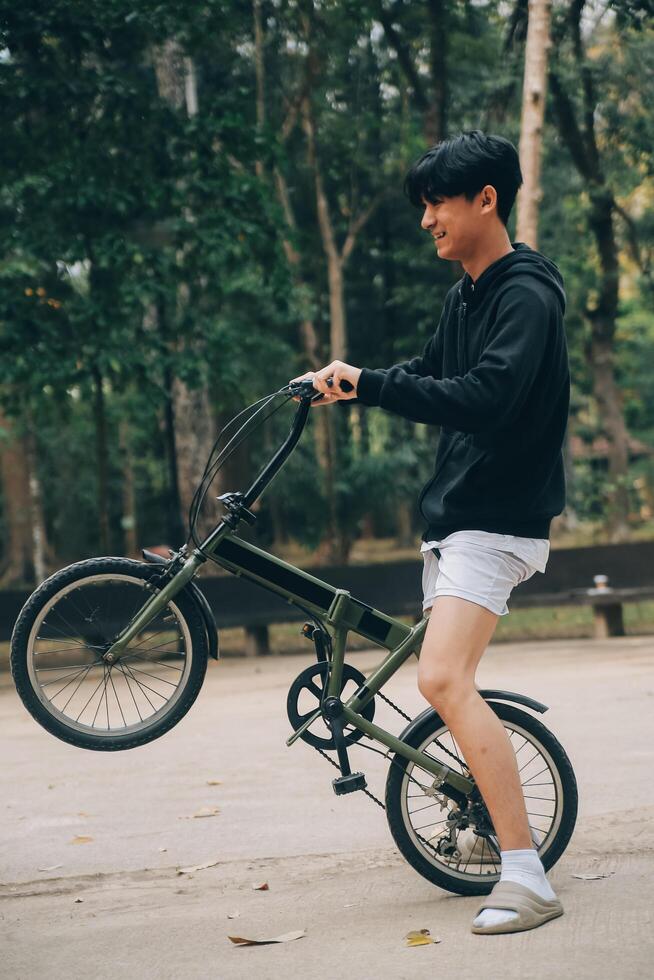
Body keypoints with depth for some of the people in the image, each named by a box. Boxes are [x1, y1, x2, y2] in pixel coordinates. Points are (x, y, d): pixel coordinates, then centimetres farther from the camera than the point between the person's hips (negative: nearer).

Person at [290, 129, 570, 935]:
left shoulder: (526, 294, -14)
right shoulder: (463, 296, 15)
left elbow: (484, 399, -27)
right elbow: (431, 373, 28)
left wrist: (371, 385, -25)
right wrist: (351, 379, 10)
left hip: (499, 516, -10)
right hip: (453, 508, 10)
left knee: (443, 679, -24)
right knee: (449, 685, 14)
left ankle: (527, 878, -24)